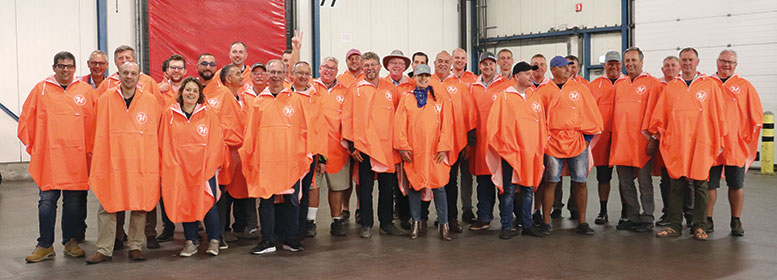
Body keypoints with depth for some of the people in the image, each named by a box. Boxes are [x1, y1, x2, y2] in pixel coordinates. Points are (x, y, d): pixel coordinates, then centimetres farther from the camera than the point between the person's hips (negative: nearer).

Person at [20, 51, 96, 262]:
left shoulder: (86, 91, 6)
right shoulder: (41, 89, 6)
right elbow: (26, 120, 8)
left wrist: (92, 149, 3)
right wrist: (33, 148, 6)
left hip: (77, 157, 1)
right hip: (48, 156, 0)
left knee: (74, 201, 6)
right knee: (47, 200, 0)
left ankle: (71, 242, 19)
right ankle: (45, 246, 9)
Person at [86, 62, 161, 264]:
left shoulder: (150, 101, 3)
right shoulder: (106, 99, 4)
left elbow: (156, 133, 7)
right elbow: (100, 133, 5)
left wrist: (155, 161, 3)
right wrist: (98, 161, 1)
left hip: (142, 162, 0)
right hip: (112, 161, 0)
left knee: (140, 205, 5)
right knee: (107, 206, 2)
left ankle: (135, 246, 18)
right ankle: (104, 249, 11)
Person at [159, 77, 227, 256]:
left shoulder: (209, 114, 4)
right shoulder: (169, 114, 6)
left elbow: (216, 142, 4)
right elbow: (164, 143, 8)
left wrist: (212, 165, -4)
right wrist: (168, 166, 2)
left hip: (204, 167, -1)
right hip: (179, 168, 1)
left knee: (208, 203, -7)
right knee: (185, 204, 4)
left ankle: (213, 241, 10)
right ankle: (190, 242, 16)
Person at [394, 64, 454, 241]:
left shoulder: (440, 100, 7)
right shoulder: (406, 99, 8)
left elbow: (446, 125, 3)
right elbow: (400, 124, 4)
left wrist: (443, 147, -5)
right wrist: (403, 146, -4)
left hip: (435, 151, -1)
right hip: (413, 151, 1)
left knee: (439, 186, -2)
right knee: (413, 186, 5)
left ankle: (444, 224, 6)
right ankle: (416, 223, 16)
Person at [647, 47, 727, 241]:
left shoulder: (710, 85, 6)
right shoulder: (670, 88, 10)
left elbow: (718, 115, 5)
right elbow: (659, 116, 12)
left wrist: (719, 142, 2)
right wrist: (657, 135, 10)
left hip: (701, 145, -1)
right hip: (676, 145, 1)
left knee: (700, 186, 4)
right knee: (676, 185, 3)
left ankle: (700, 227, 12)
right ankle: (675, 226, 10)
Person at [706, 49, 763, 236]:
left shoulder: (745, 86, 6)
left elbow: (756, 115, 7)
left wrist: (747, 136, 0)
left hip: (737, 146, 0)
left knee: (737, 185, 5)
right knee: (709, 184, 3)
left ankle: (736, 221, 16)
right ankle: (708, 220, 13)